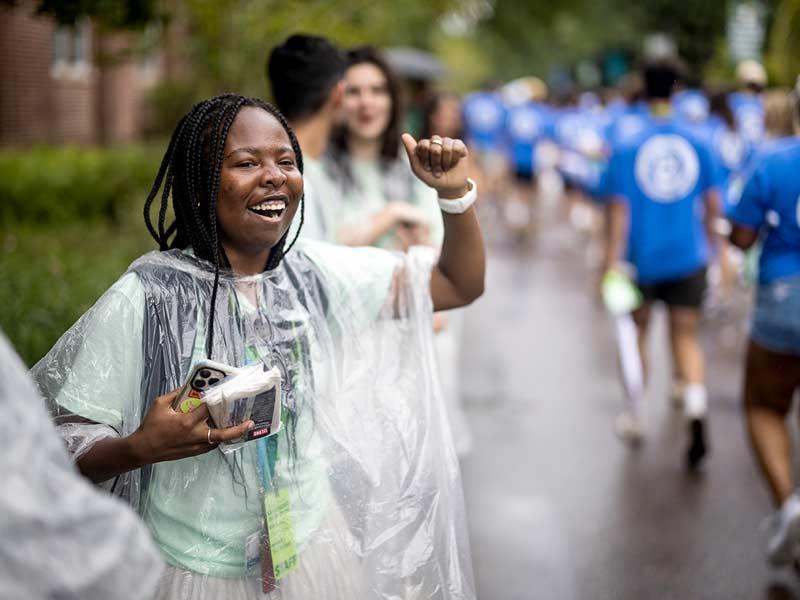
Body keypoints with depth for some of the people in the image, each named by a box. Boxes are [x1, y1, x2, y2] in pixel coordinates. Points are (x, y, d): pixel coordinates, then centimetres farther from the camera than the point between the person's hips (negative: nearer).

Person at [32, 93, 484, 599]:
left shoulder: (315, 273, -3)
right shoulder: (145, 300, -18)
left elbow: (460, 284, 2)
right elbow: (66, 444, -17)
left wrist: (455, 192, -13)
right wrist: (140, 448, -37)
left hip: (313, 551, 5)